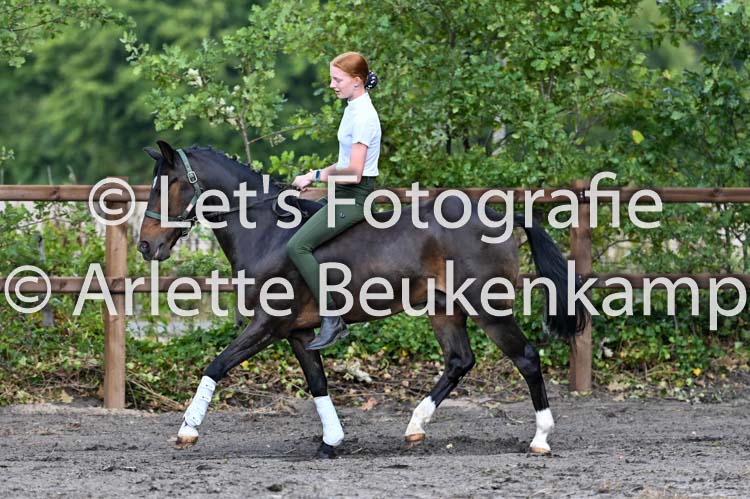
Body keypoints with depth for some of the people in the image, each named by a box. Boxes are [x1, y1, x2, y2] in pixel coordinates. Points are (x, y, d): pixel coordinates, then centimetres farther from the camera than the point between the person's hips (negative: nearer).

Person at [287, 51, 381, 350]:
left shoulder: (363, 117, -18)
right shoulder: (353, 109, 13)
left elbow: (354, 172, -23)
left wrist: (316, 176, -14)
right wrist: (315, 177, 9)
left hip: (355, 198, -11)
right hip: (345, 195, 11)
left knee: (297, 246, -19)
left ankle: (332, 320, -20)